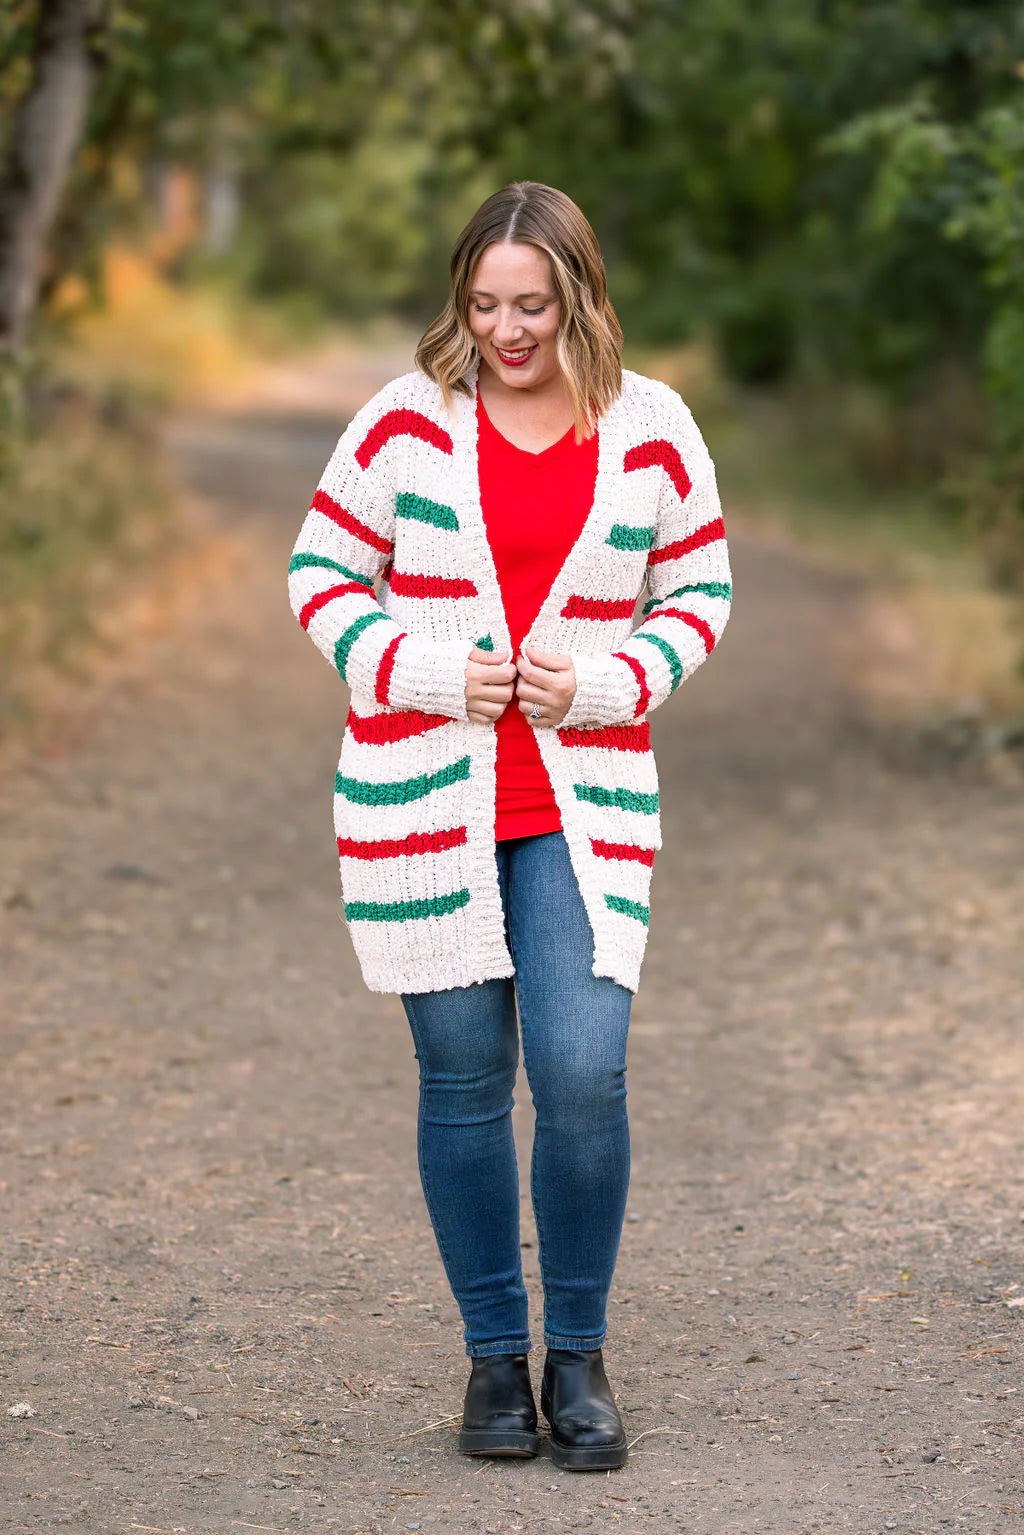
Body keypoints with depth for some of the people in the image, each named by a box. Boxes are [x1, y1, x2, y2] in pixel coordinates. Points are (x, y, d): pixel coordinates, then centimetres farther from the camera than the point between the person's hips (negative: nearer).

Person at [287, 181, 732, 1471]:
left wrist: (600, 681, -7)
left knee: (584, 1075, -11)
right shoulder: (407, 420, 0)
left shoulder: (651, 429, 3)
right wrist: (426, 670, -11)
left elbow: (698, 592, 10)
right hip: (420, 795, 0)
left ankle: (578, 1354, 9)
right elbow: (321, 574, 5)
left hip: (581, 802, 0)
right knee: (464, 1081, 5)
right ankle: (495, 1354, 21)